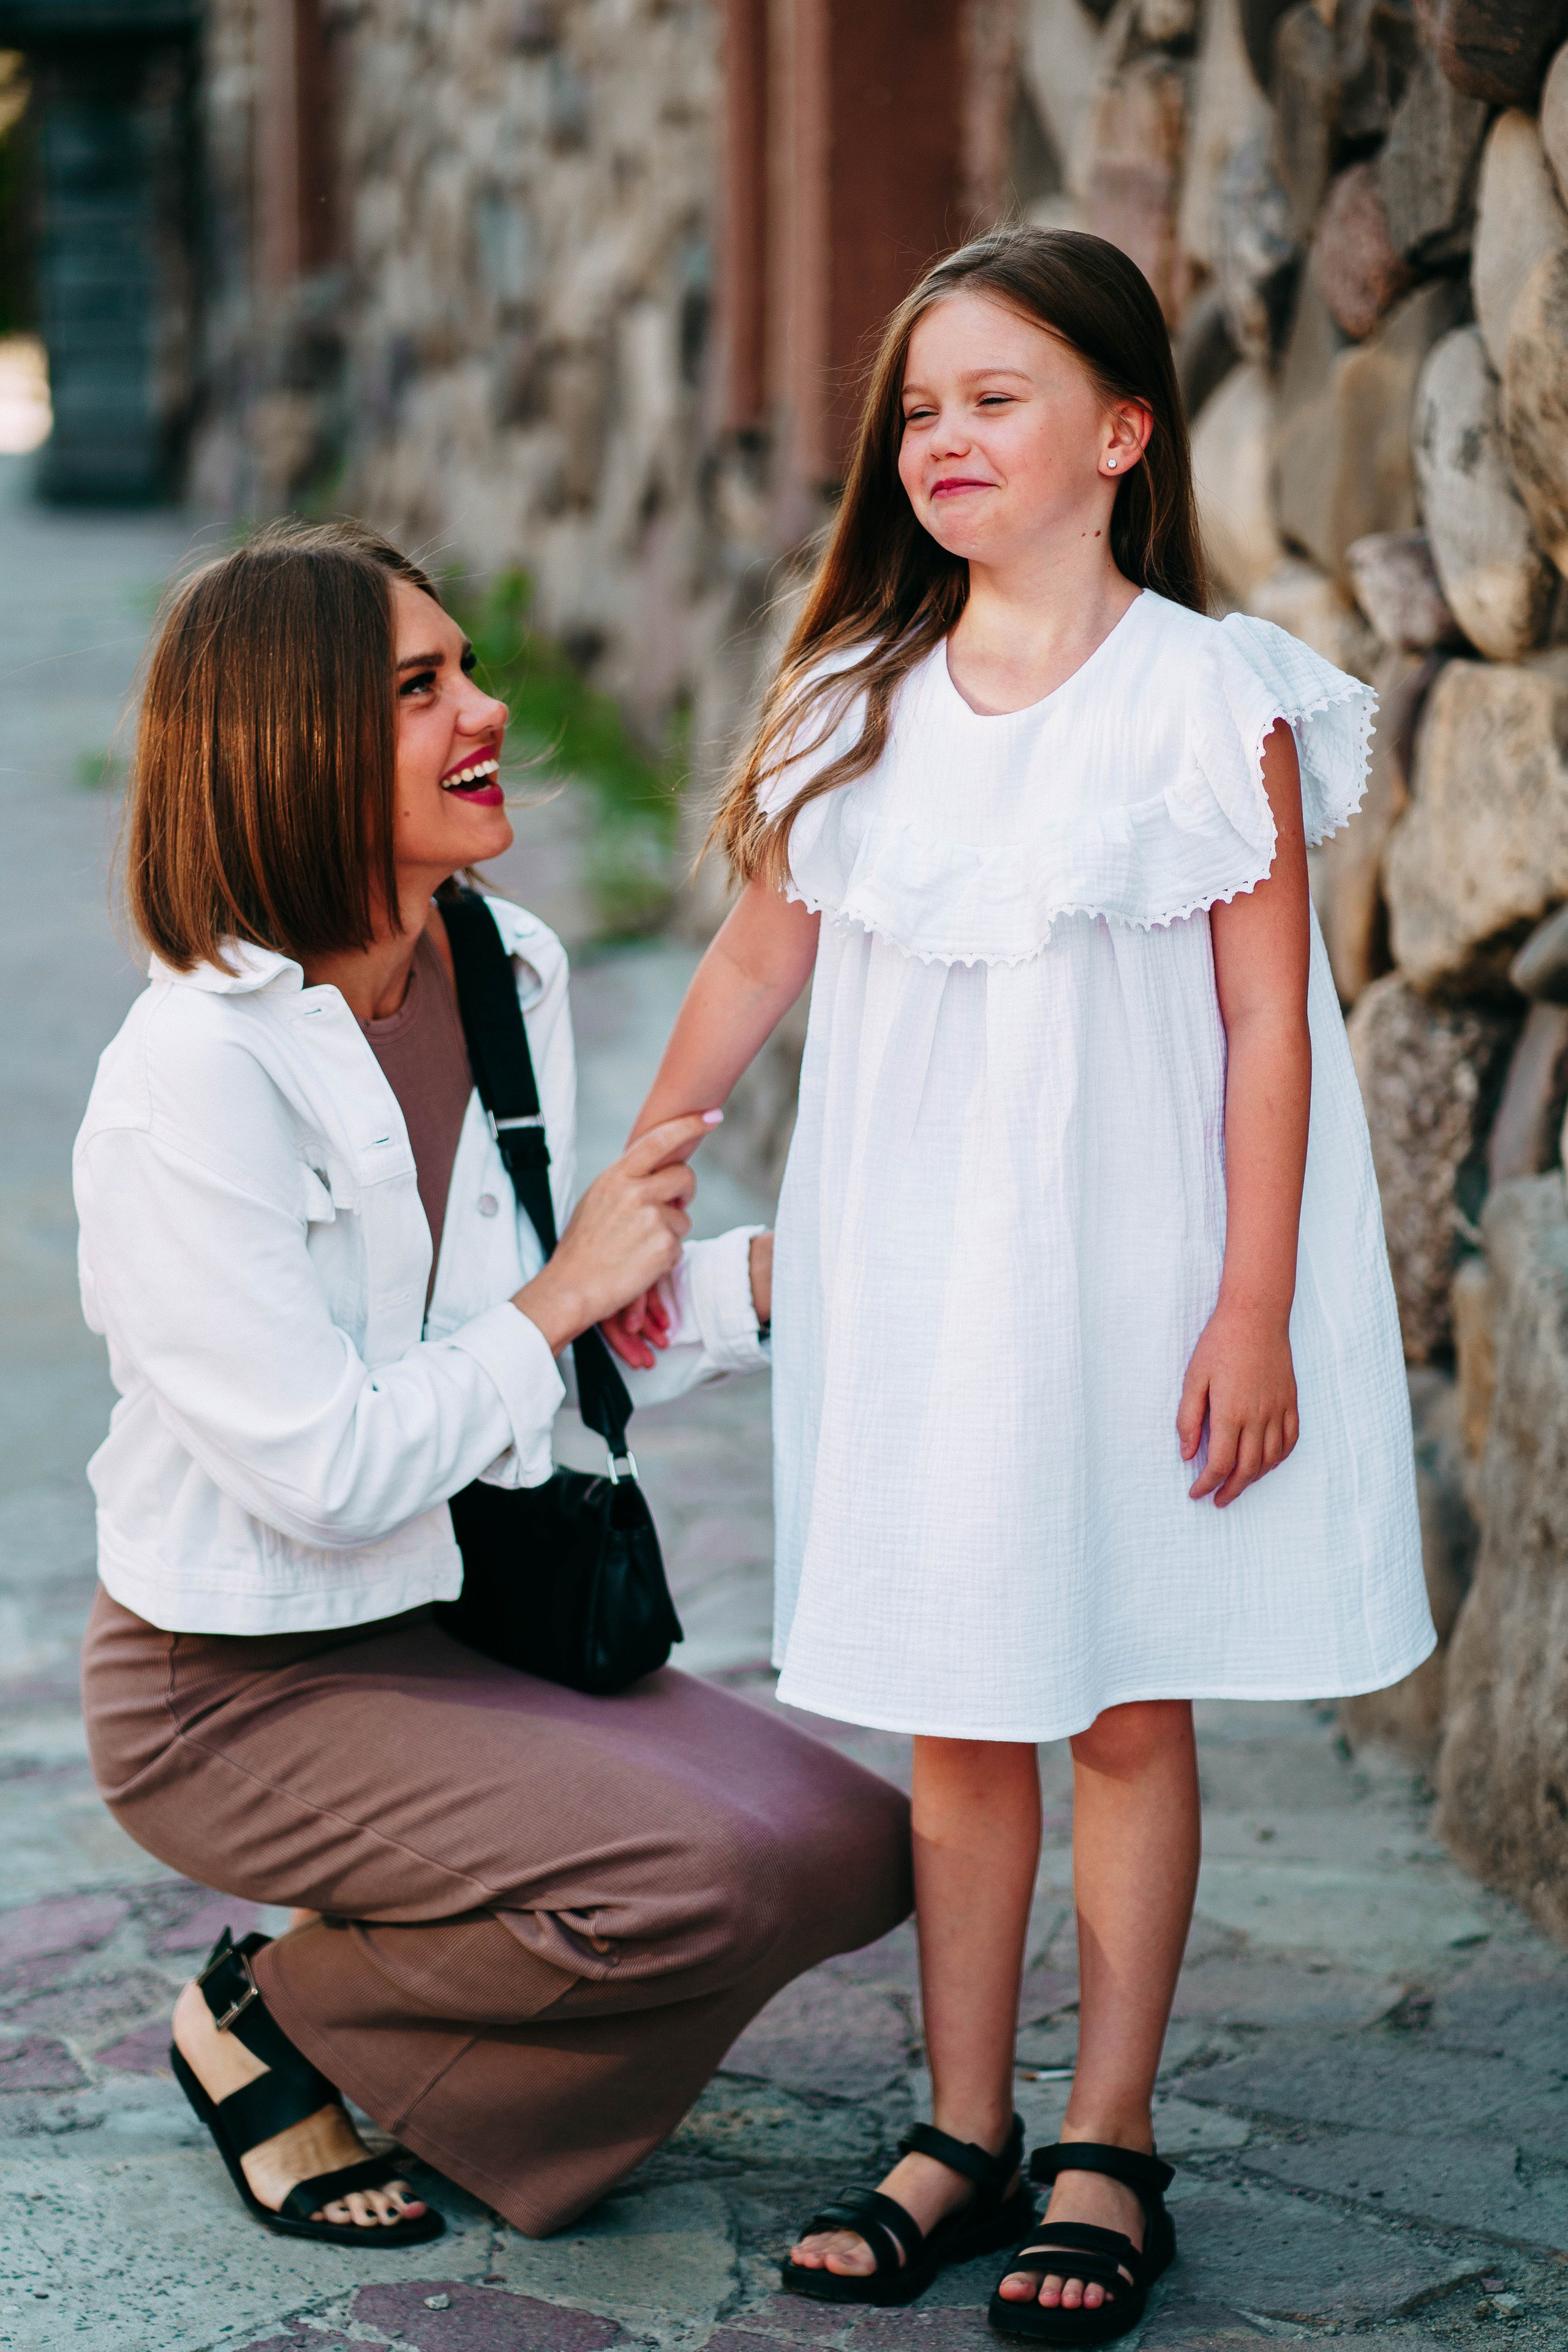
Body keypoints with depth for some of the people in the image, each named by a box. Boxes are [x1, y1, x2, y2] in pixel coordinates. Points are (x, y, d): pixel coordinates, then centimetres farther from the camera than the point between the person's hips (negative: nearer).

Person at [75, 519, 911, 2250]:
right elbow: (323, 1475, -24)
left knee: (855, 1847, -4)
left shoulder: (510, 971, 2)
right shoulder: (192, 1080, -23)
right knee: (708, 1876, -25)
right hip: (241, 1692, -8)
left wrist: (792, 1263, -1)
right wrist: (565, 1297, -15)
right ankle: (270, 2026, 0)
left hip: (467, 1622, 8)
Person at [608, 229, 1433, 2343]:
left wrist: (1254, 1311, -12)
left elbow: (1269, 1020, -8)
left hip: (1134, 1270, -3)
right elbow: (757, 961, 14)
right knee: (956, 1714, 9)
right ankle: (962, 2135, 20)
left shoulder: (1212, 701, -7)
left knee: (1130, 1708, 6)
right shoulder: (857, 704, 4)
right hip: (913, 1277, 4)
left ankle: (1109, 2149, 16)